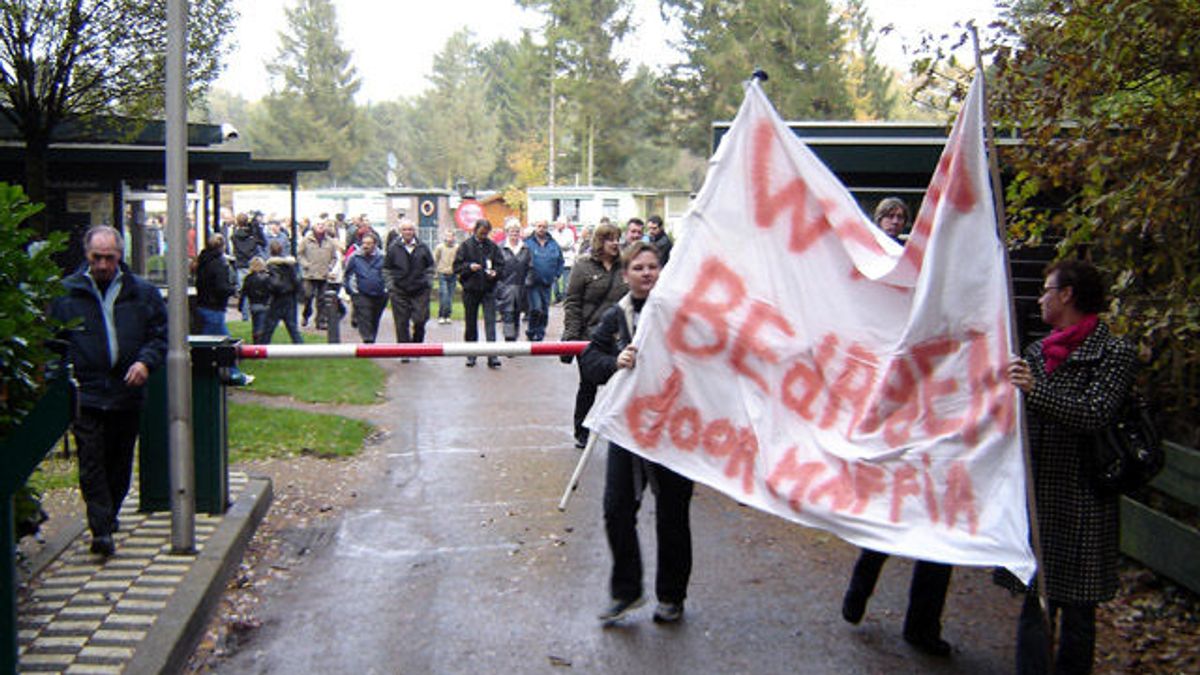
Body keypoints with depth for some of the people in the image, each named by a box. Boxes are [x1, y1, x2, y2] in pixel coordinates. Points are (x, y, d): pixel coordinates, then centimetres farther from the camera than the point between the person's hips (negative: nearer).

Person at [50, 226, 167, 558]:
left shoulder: (142, 293, 6)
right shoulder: (65, 293, 3)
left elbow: (161, 334, 9)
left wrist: (146, 361, -10)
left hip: (128, 394, 2)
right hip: (85, 396, -2)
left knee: (120, 465, 13)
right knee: (92, 465, -7)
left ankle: (108, 517, 31)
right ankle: (102, 530, -7)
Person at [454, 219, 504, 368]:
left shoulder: (492, 246, 5)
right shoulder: (466, 246, 1)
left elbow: (501, 265, 9)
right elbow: (456, 266, -1)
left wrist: (495, 272, -10)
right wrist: (469, 267, -18)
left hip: (488, 290, 0)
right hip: (470, 289, 0)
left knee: (490, 322, -8)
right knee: (471, 324, 9)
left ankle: (492, 355, -12)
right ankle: (471, 355, 20)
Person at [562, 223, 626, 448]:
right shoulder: (583, 266, -3)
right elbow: (572, 303, -5)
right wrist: (571, 335, -12)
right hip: (590, 337, -3)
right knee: (588, 386, 8)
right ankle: (581, 433, 23)